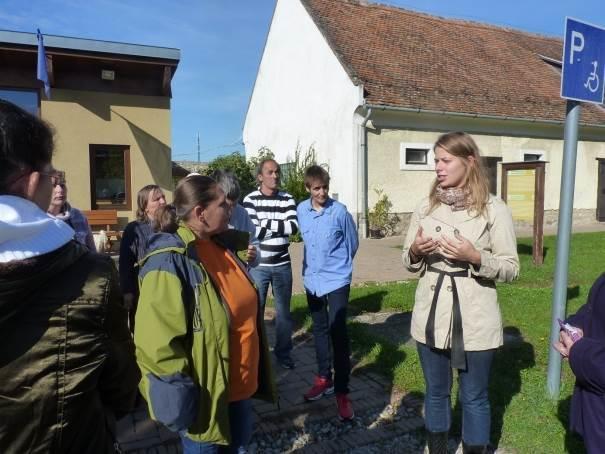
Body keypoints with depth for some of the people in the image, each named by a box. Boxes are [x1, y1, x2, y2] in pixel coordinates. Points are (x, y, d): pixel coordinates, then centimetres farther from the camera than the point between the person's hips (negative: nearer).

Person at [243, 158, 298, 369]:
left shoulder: (287, 199, 2)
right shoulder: (250, 200, -5)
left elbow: (294, 226, -13)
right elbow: (251, 231, -15)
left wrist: (266, 223, -16)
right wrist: (280, 227, -11)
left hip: (282, 265, 2)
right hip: (258, 266, -2)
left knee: (283, 312, 13)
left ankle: (283, 353, 30)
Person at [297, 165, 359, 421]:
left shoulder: (340, 211, -12)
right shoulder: (301, 210, -1)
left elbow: (353, 244, 1)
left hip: (337, 280, -4)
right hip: (312, 279, 5)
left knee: (338, 333, -7)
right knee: (319, 330, 16)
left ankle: (342, 392, 4)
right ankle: (324, 378, 32)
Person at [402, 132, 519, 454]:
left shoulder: (494, 209, -8)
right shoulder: (425, 207, 3)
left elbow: (511, 268, -6)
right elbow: (409, 261, 9)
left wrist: (475, 257, -22)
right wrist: (415, 251, -13)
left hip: (474, 319, -3)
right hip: (431, 315, 4)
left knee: (474, 398, 14)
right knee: (435, 392, 20)